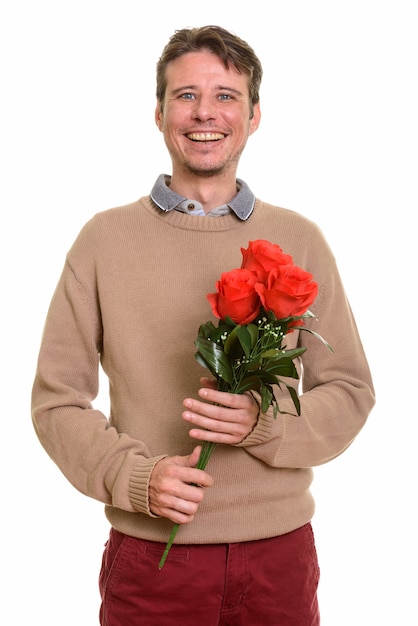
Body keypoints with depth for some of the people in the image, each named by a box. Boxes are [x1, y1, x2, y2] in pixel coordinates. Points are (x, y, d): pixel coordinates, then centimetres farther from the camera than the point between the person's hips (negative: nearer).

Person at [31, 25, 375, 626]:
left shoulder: (300, 240, 2)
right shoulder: (105, 238, -1)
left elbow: (351, 391, 4)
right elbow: (57, 400, 0)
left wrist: (263, 423, -14)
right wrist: (136, 476, -15)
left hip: (279, 550, 2)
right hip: (150, 550, -1)